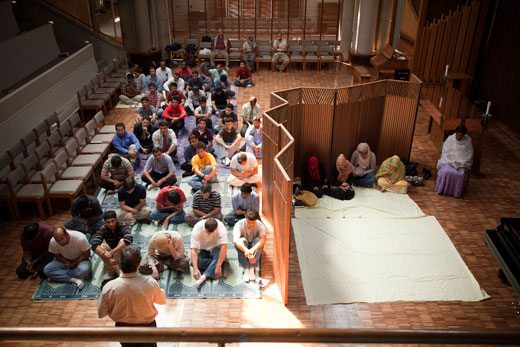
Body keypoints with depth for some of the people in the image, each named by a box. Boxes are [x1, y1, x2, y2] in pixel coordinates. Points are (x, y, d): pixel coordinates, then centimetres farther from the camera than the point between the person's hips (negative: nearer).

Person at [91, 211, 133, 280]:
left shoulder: (123, 227, -21)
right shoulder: (103, 230, -15)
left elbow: (129, 239, -42)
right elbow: (94, 245, -29)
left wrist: (112, 252, -46)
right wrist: (108, 258, -42)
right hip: (110, 254, 2)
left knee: (122, 241, -31)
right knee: (102, 246, -26)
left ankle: (111, 270, -22)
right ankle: (117, 269, -24)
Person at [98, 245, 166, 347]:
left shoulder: (108, 287, -24)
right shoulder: (150, 284, -27)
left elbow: (101, 314, -7)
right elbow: (162, 301, -5)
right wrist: (161, 290, 14)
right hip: (147, 327, -2)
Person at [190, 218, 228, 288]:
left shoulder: (220, 227, -31)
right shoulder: (197, 228, -28)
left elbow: (224, 246, -39)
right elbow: (193, 249, -32)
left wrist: (218, 266, -46)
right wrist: (195, 268, -43)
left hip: (216, 248, -1)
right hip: (203, 249, 1)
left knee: (219, 254, -36)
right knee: (194, 262, -27)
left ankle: (204, 276, -36)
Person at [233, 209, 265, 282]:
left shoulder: (260, 225, -20)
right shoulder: (239, 224, -23)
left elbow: (263, 240, -35)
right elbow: (236, 240, -39)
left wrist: (252, 250, -52)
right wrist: (247, 251, -55)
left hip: (255, 247, 1)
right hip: (242, 247, 0)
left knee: (258, 240, -32)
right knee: (242, 240, -33)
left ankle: (252, 268, -32)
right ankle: (246, 269, -33)